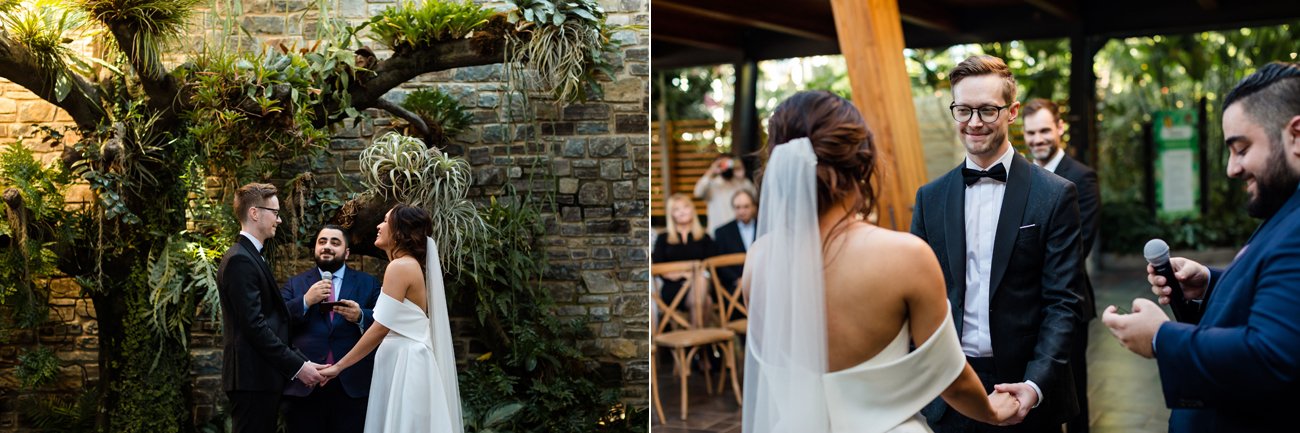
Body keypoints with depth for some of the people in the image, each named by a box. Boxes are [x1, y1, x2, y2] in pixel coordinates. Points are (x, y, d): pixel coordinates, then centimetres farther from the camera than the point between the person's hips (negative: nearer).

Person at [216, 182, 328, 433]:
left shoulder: (251, 257, 19)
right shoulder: (240, 260, -13)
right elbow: (254, 326, -20)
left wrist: (298, 362, 13)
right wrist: (297, 366, -18)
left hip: (262, 377, 10)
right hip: (252, 378, -10)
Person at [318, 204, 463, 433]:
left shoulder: (400, 266, -12)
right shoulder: (413, 264, 16)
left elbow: (381, 328, -16)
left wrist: (338, 366, -11)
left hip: (403, 363, -9)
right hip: (407, 362, 9)